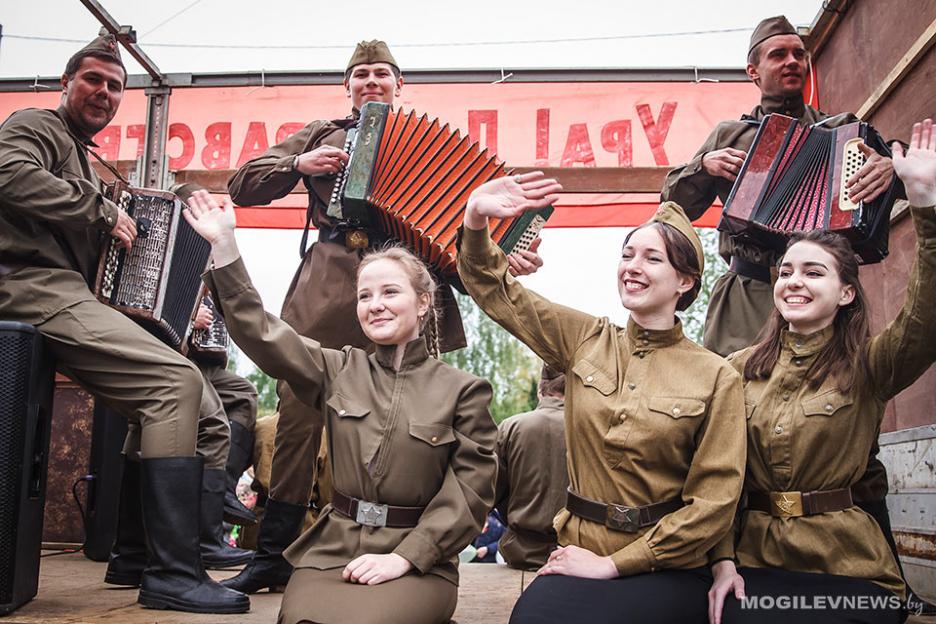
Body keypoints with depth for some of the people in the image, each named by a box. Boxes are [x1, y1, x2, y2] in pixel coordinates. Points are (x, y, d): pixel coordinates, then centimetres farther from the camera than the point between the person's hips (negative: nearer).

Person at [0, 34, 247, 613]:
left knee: (206, 418, -3)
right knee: (178, 380, -28)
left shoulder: (83, 160, 33)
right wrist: (104, 210, -10)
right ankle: (174, 573, -26)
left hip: (77, 294, 9)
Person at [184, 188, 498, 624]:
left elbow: (471, 489, -4)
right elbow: (259, 333, 4)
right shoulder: (338, 370, 10)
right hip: (332, 551, 2)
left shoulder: (464, 390, 1)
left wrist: (404, 556, -14)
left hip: (418, 562, -2)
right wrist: (224, 245, -3)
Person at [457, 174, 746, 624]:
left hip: (667, 569, -2)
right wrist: (477, 220, -14)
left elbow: (714, 500, -7)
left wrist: (613, 564, -11)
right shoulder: (584, 340, 5)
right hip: (579, 552, 3)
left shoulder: (717, 378, -3)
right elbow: (493, 288, 6)